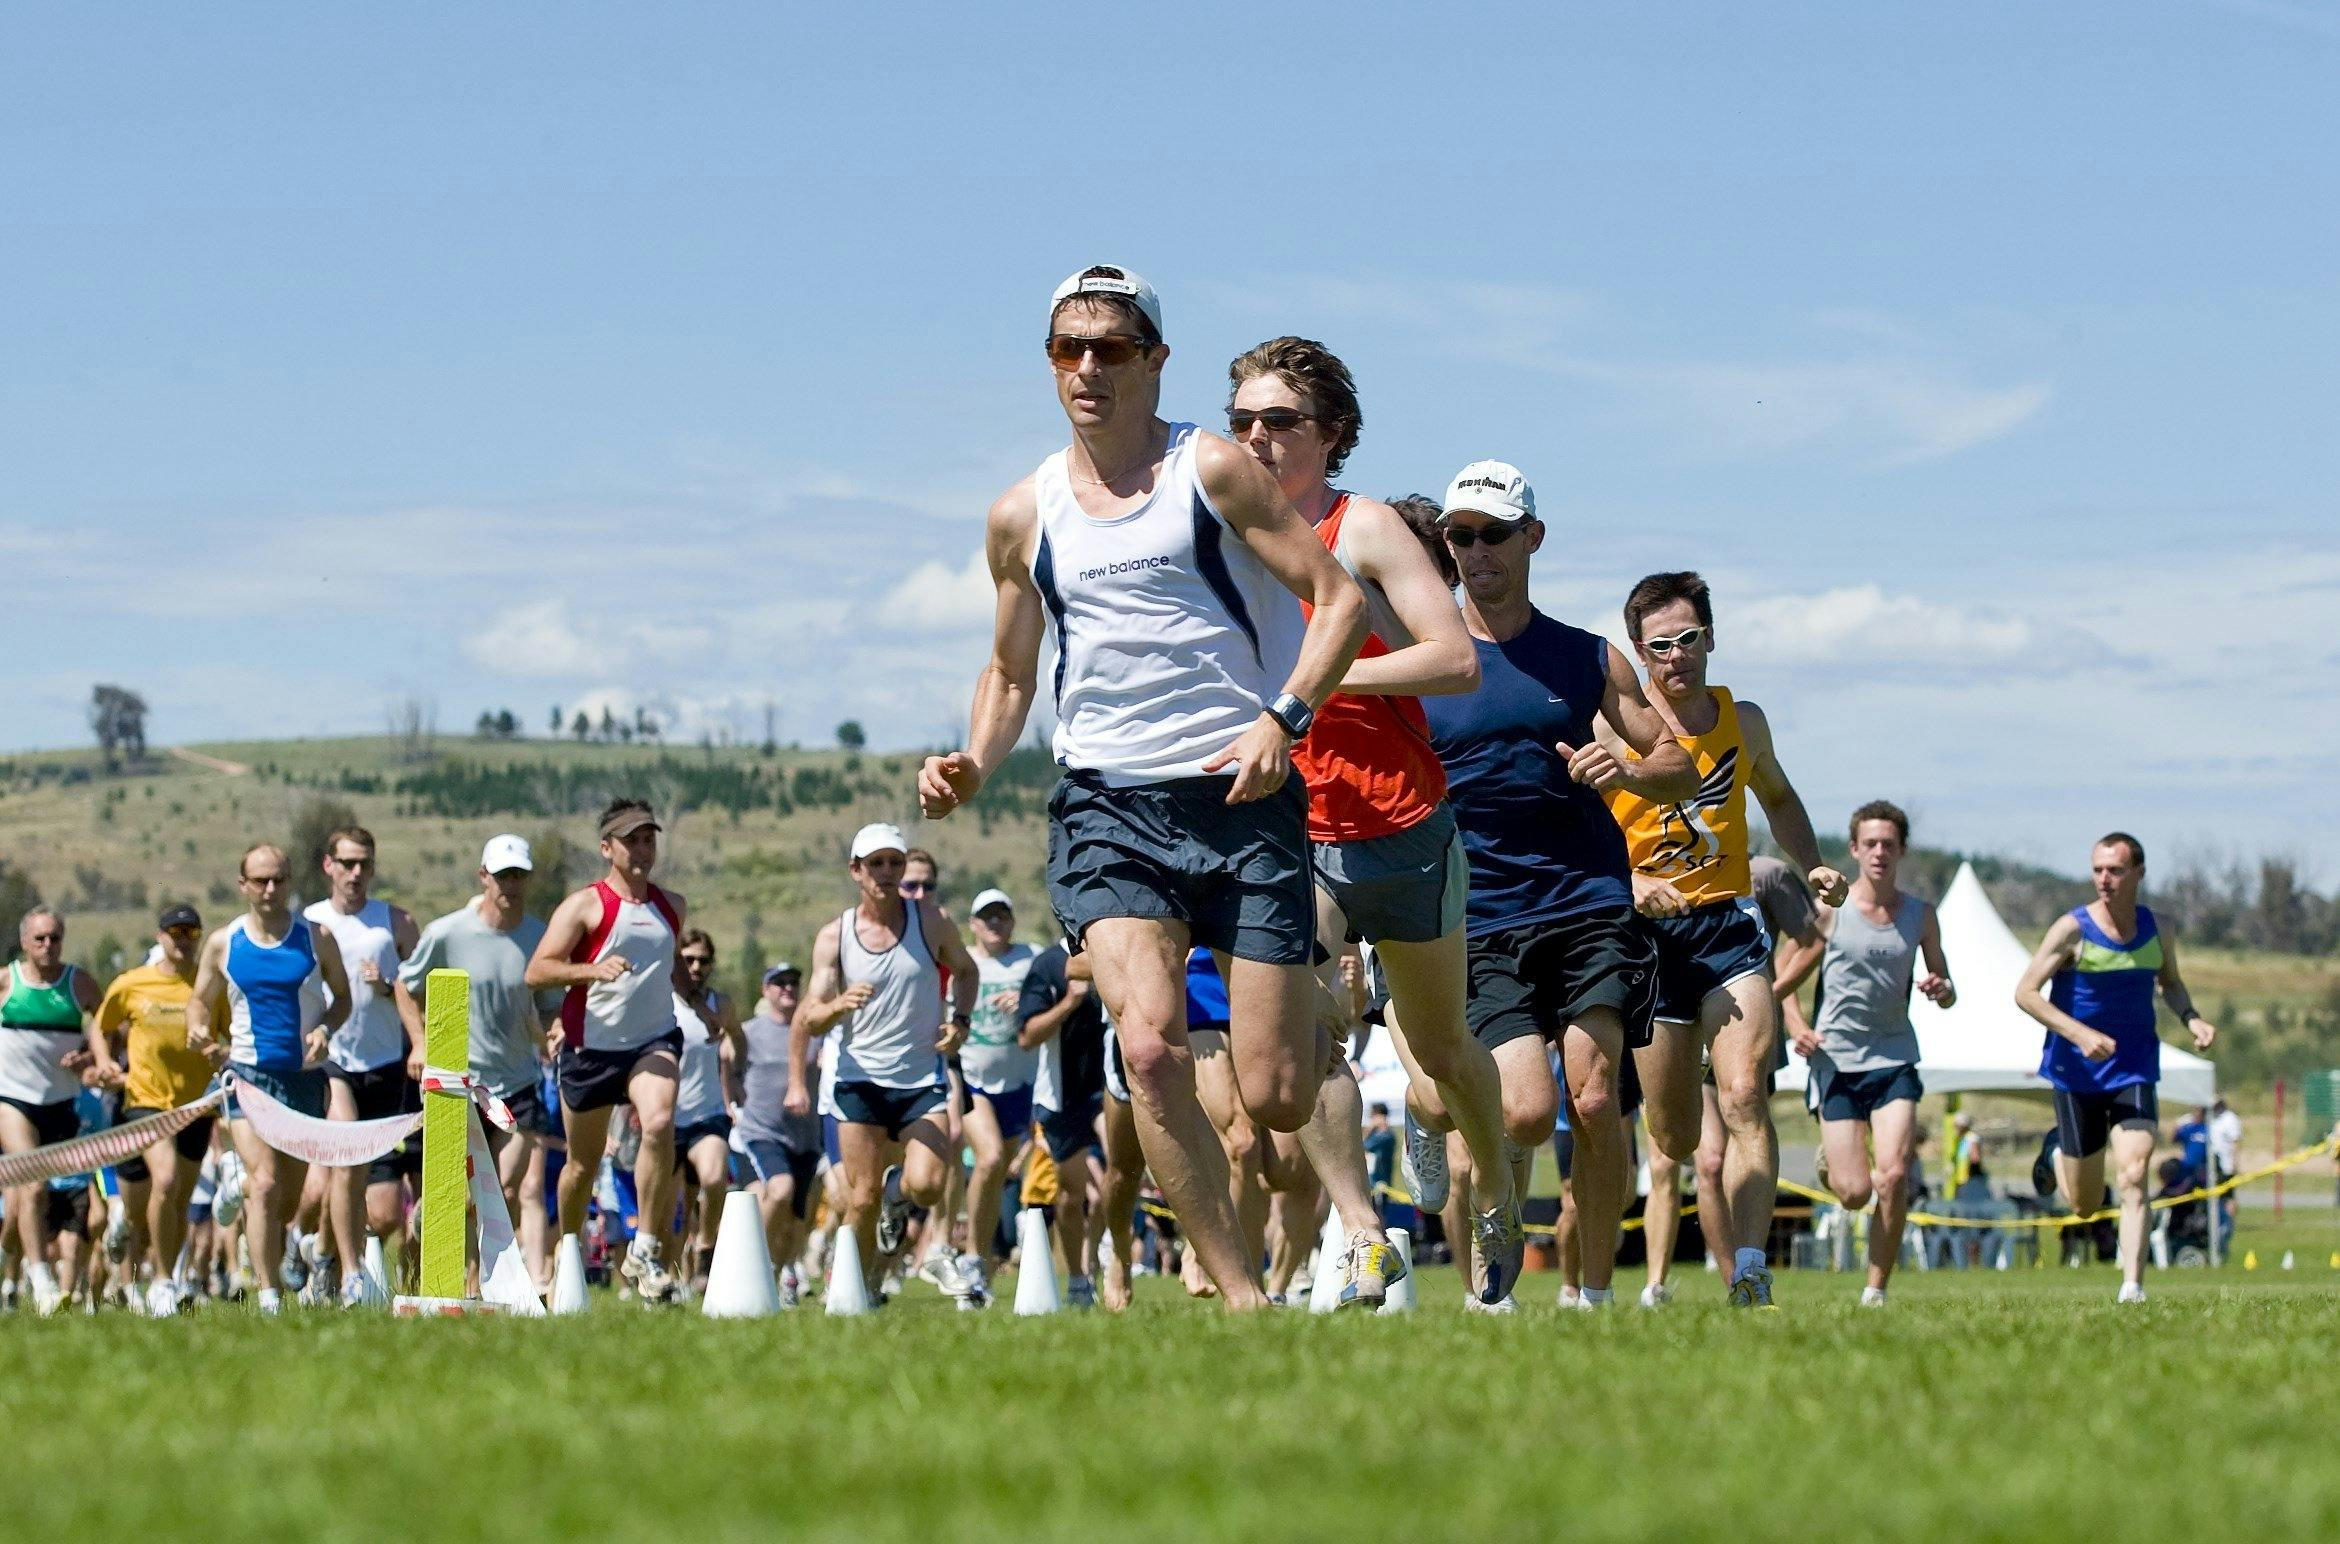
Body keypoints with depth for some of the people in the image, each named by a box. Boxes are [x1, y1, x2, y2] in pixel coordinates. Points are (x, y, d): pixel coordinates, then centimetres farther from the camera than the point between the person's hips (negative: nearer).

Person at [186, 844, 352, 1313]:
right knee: (264, 1183, -18)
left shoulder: (316, 938, 1)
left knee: (290, 1196, 8)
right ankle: (268, 1297, -20)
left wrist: (325, 1028, -9)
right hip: (248, 1074, -1)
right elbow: (201, 998, 14)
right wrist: (198, 1029, -8)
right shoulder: (223, 944, 3)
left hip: (305, 1076, 1)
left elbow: (342, 996, 11)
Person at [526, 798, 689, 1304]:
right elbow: (536, 972, -16)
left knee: (659, 1123, -28)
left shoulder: (672, 906, 10)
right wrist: (594, 969, -30)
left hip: (653, 1040, 2)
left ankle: (645, 1249, -21)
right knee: (583, 1163, 10)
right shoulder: (585, 906, -6)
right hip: (591, 1047, -2)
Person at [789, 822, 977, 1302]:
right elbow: (808, 1019, -4)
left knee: (926, 1186, -17)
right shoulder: (834, 937, -2)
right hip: (858, 1078, 0)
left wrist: (961, 1020, 1)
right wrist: (839, 1005, -26)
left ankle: (898, 1192, 19)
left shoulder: (930, 920, 0)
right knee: (862, 1199, -3)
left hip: (923, 1078, 0)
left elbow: (965, 969, 18)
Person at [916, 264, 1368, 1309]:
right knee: (1150, 1049, -23)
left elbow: (1338, 598, -2)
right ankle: (1239, 1293, -13)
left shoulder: (1212, 473, 1)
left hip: (1242, 796, -2)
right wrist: (972, 768, 4)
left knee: (1276, 1099, -6)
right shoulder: (1024, 516, 11)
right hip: (1106, 805, 2)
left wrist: (1283, 719, -17)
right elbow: (1010, 670, 24)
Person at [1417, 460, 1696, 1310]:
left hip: (1590, 907, 1)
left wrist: (1627, 769, -6)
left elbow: (1682, 765, 15)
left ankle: (1596, 1294, 2)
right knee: (1526, 1111, -16)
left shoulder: (1588, 659, 12)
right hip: (1478, 922, -1)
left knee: (1594, 1104, -11)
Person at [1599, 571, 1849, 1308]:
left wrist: (1812, 867, 13)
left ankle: (1750, 1276, -28)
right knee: (1675, 1138, 5)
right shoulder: (1615, 732, -4)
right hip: (1648, 936, -1)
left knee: (1744, 1097, -20)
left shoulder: (1743, 720, 9)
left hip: (1729, 922, 1)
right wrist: (1628, 885, -23)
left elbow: (1777, 797, 29)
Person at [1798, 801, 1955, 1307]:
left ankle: (1876, 1290, -4)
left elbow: (1947, 993, 14)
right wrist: (1798, 1027, -12)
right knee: (1854, 1193, -7)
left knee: (1893, 1175, -17)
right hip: (1835, 1059, -2)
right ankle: (1830, 1159, 31)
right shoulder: (1829, 909, -2)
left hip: (1894, 1058, 2)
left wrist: (1940, 990, -10)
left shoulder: (1921, 915, 6)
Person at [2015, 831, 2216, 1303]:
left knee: (2133, 1175, -20)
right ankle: (2058, 1154, 43)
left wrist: (2191, 1019, 0)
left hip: (2135, 1069, 2)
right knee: (2084, 1205, 7)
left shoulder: (2156, 930, 1)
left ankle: (2132, 1287, -22)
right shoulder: (2073, 929, -12)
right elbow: (2025, 992, -12)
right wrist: (2080, 1034, -25)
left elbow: (2170, 982, 21)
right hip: (2077, 1071, -2)